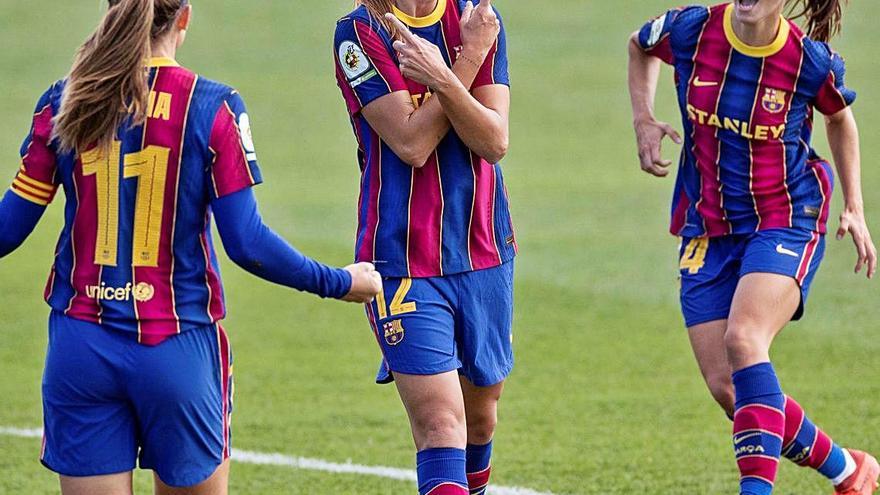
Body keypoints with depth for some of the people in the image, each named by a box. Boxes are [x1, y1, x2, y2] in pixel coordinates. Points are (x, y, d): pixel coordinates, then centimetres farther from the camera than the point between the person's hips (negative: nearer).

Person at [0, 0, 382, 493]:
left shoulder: (63, 105, 0)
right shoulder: (213, 108, -7)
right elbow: (248, 243, -9)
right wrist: (341, 282, 6)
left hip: (80, 347, 2)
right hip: (178, 348, -2)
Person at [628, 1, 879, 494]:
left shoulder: (811, 61, -12)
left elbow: (840, 119, 10)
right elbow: (640, 46, 17)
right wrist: (644, 120, 3)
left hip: (785, 221, -4)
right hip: (707, 229, 4)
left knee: (743, 339, -30)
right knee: (726, 388, -3)